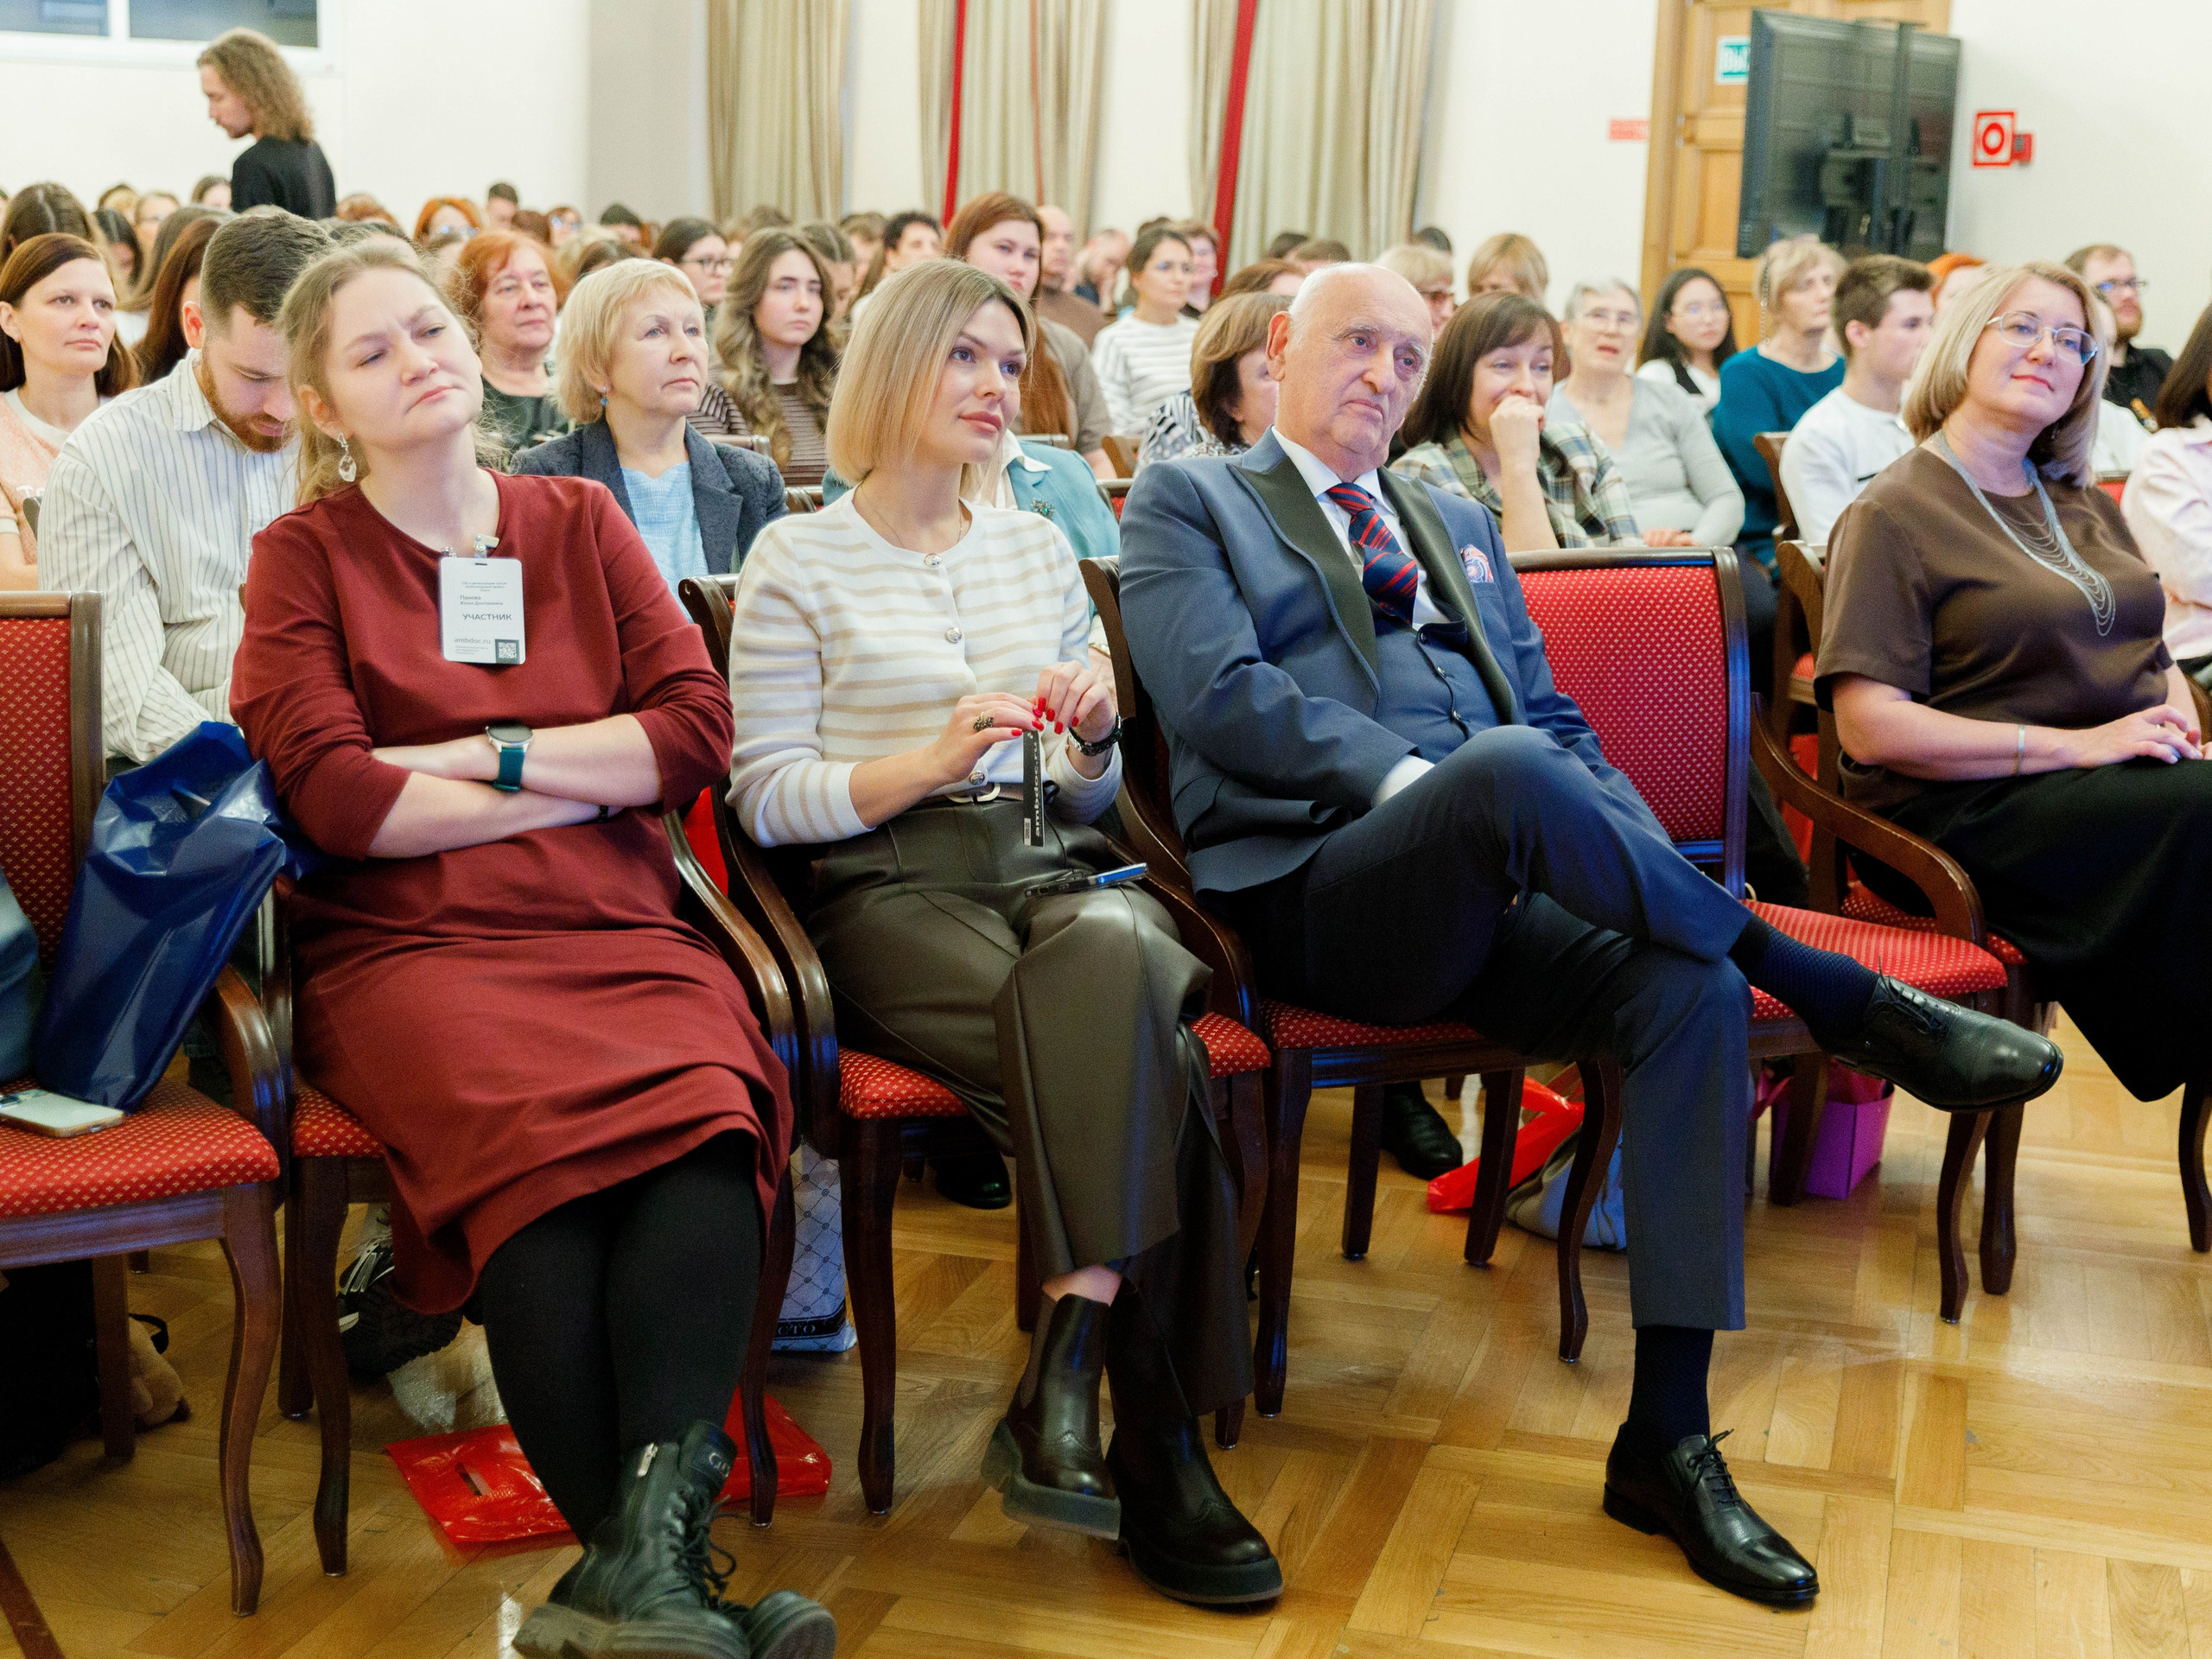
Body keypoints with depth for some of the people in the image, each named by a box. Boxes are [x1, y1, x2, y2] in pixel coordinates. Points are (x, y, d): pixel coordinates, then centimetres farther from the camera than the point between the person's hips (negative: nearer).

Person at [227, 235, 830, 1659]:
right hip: (409, 945, -2)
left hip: (619, 930, 3)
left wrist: (471, 757, -2)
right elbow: (336, 799, -4)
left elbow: (700, 733, 7)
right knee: (535, 1131, -35)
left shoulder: (583, 523, 20)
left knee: (709, 1112, -32)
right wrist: (585, 781, 1)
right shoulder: (306, 554, 12)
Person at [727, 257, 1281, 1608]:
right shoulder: (799, 560, 6)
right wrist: (930, 761, -15)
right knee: (1134, 1051, -33)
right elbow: (766, 799, -2)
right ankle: (1154, 1440, -28)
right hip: (892, 890, -4)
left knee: (1110, 956, -35)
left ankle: (1070, 1376, -32)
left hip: (1052, 867, 4)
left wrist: (1090, 744, -1)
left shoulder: (1040, 547, 22)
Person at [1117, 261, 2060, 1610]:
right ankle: (1845, 998, -18)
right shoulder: (1188, 502, 12)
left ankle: (1669, 1438, -22)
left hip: (1497, 899, 6)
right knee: (1509, 769, -36)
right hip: (1316, 892, -5)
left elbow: (1557, 718, 24)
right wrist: (1418, 780, -17)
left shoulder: (1458, 525, 30)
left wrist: (1641, 861, 3)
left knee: (1690, 986, -26)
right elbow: (1219, 694, -6)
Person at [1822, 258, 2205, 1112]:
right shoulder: (1893, 515, -1)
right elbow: (1871, 728, -11)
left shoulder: (2087, 505, 23)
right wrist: (2073, 745, -15)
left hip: (2129, 782, 7)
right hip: (1966, 809, -7)